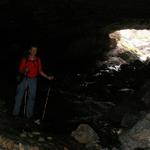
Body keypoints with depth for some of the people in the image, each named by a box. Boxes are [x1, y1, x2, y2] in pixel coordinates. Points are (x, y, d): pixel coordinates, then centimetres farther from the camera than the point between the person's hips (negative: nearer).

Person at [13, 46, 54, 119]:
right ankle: (16, 113, 9)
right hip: (24, 79, -1)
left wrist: (47, 77, 4)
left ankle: (29, 114, 8)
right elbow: (20, 70, 2)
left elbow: (40, 71, 10)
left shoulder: (38, 60, 5)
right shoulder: (24, 59, -1)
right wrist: (24, 70, -19)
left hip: (33, 80, 1)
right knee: (19, 96, 0)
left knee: (31, 97, 1)